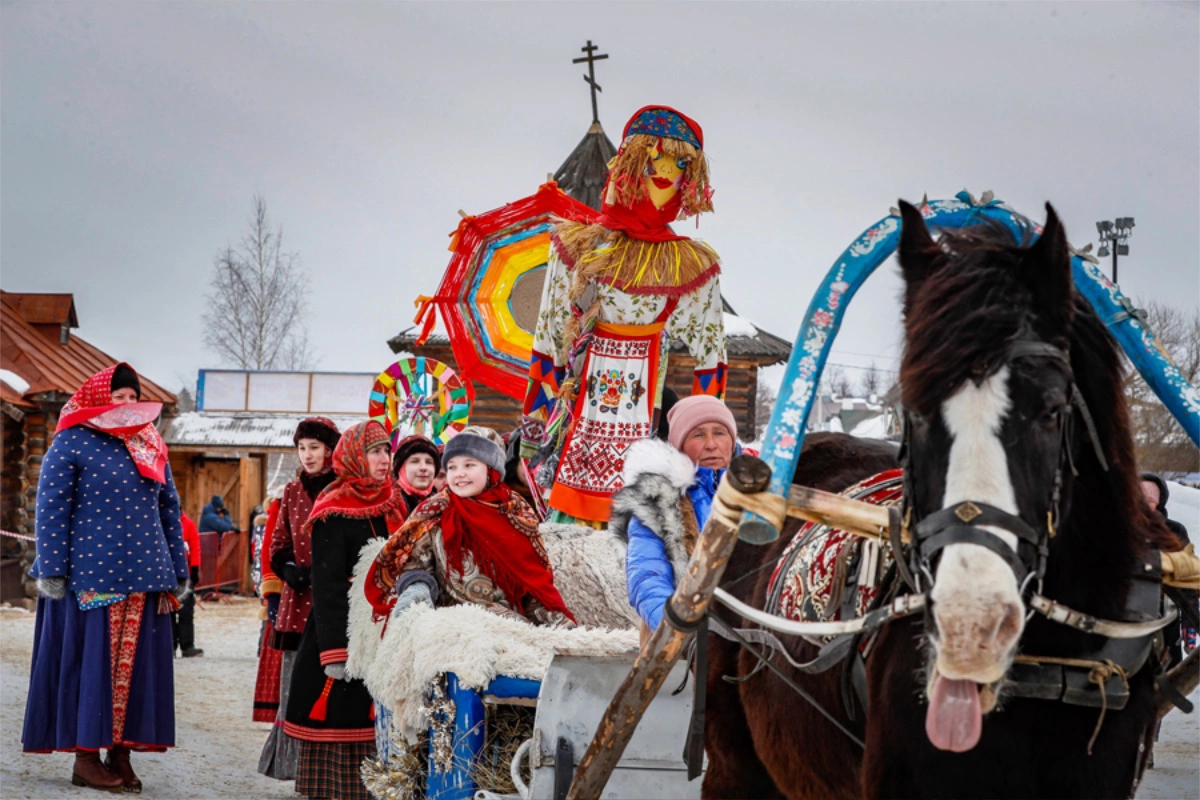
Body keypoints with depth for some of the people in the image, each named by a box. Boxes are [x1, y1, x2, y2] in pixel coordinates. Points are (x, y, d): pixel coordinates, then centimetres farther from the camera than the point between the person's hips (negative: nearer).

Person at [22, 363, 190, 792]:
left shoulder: (151, 448, 16)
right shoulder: (72, 443, -1)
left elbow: (169, 511, 18)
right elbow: (51, 509, -5)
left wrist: (178, 572, 14)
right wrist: (52, 572, -10)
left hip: (144, 577, 5)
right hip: (91, 576, -5)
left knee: (135, 665, 5)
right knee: (90, 662, -2)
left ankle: (121, 753, 12)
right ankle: (86, 758, 5)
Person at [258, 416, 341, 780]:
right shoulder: (292, 492, 14)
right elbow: (278, 545, 18)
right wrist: (289, 569, -2)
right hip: (299, 602, 5)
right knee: (295, 685, 3)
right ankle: (294, 761, 10)